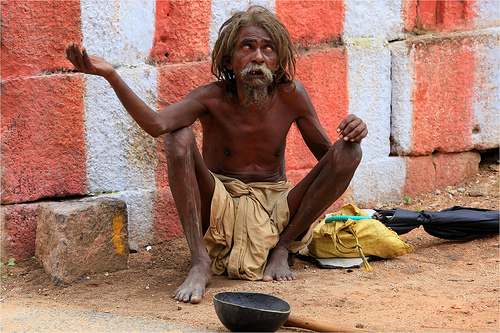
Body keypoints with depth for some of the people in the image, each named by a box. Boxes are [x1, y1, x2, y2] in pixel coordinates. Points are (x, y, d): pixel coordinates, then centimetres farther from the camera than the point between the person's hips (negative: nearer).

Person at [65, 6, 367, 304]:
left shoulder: (291, 95, -7)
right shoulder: (213, 98, -14)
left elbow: (328, 155, 1)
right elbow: (157, 125, -34)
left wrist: (353, 133, -22)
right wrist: (110, 75, -46)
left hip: (275, 211, 2)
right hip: (220, 211, -2)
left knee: (349, 152, -17)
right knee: (180, 137, -27)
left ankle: (281, 247, -4)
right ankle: (200, 262, -27)